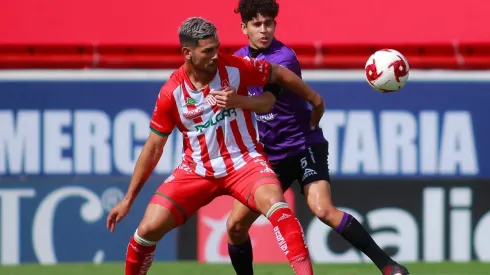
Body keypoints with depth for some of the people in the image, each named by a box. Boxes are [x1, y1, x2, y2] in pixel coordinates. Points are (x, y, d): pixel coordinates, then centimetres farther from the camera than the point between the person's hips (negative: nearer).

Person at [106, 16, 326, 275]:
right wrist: (128, 199, 0)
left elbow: (279, 74, 4)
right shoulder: (171, 93, -12)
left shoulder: (235, 68, -14)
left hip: (243, 161, -1)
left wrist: (315, 99, 16)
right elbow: (153, 148, -2)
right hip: (197, 170, 1)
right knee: (149, 228, -9)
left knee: (274, 203, -31)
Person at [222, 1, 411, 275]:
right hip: (269, 154, 7)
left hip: (304, 146, -7)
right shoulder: (239, 58, 4)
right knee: (235, 226, 2)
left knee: (323, 210, -27)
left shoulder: (284, 58, -18)